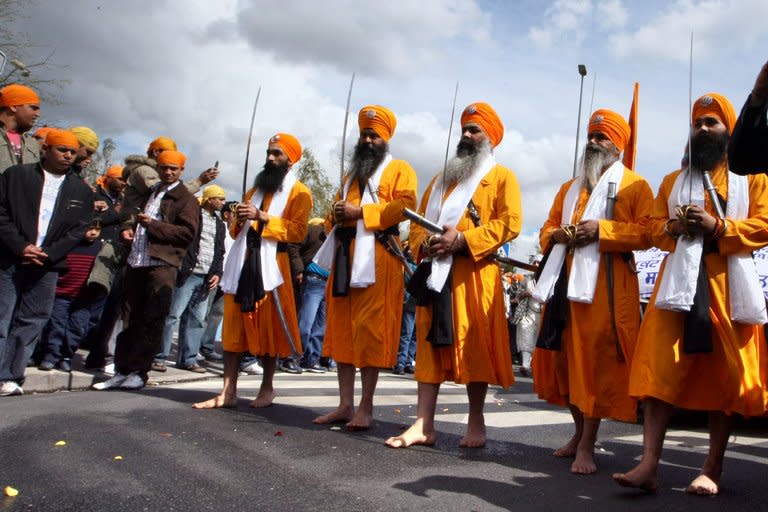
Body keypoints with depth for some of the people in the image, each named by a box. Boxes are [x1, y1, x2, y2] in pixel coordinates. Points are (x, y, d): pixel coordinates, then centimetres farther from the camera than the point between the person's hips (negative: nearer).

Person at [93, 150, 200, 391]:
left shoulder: (186, 199, 2)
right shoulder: (149, 192, 24)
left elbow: (187, 232, -10)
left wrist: (153, 224, -15)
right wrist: (128, 231, 14)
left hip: (162, 264, -6)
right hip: (136, 262, 7)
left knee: (152, 319, -4)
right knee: (130, 319, 7)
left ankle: (139, 371, 2)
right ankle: (122, 371, 11)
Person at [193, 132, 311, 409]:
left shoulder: (299, 192, 3)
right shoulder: (255, 188, 25)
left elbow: (298, 231, -11)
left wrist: (263, 217, -17)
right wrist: (240, 219, 5)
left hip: (270, 266, -6)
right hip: (242, 264, 6)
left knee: (268, 327, -1)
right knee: (234, 325, 2)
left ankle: (267, 388, 13)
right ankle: (228, 391, 4)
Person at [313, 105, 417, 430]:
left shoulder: (399, 169, 6)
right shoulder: (352, 174, 28)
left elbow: (405, 205, -10)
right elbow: (336, 207, 30)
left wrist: (361, 211, -15)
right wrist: (336, 214, 5)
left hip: (376, 257, -7)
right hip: (344, 255, 7)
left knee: (369, 328, -9)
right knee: (341, 327, 4)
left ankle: (366, 407, -3)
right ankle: (345, 404, 10)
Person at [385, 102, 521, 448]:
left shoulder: (502, 177, 6)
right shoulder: (442, 179, 24)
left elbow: (509, 223, -8)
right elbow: (419, 221, 20)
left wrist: (462, 240, -17)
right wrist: (425, 243, -4)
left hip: (475, 275, -5)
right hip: (436, 273, 5)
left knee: (475, 346, -1)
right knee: (431, 344, 2)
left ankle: (476, 423, 11)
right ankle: (423, 424, 5)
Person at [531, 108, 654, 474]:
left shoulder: (635, 185, 5)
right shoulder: (570, 187, 25)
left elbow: (646, 234, -6)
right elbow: (548, 228, 25)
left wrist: (600, 229, -17)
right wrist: (557, 234, 1)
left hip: (607, 283, -6)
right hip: (566, 279, 6)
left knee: (598, 359, -7)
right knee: (565, 356, 8)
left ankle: (587, 445, -1)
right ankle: (581, 432, 24)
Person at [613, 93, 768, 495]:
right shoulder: (672, 180, 21)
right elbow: (654, 229, 15)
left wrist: (717, 226, -14)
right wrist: (676, 226, -7)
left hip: (727, 285, -1)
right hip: (678, 282, 2)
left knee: (723, 374, 0)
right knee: (659, 371, -9)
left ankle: (712, 469, 9)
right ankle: (648, 465, -11)